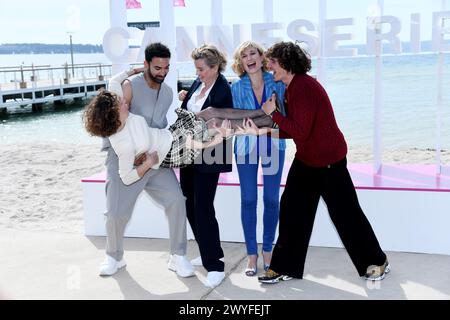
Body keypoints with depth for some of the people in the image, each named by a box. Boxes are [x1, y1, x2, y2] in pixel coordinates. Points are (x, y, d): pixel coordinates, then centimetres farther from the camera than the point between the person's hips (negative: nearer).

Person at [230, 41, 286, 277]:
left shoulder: (277, 83, -5)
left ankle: (268, 250, 22)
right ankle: (251, 253, 15)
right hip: (246, 146, 0)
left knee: (271, 199, 5)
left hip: (273, 145, 0)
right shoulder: (236, 88, -5)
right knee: (248, 200, 3)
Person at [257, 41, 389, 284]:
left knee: (344, 212, 3)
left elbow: (301, 131, -26)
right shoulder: (292, 87, 9)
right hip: (305, 159, 9)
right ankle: (284, 267, 17)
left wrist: (273, 113, -19)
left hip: (328, 160, -9)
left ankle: (376, 262, 22)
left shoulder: (303, 87, -22)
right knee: (291, 209, 7)